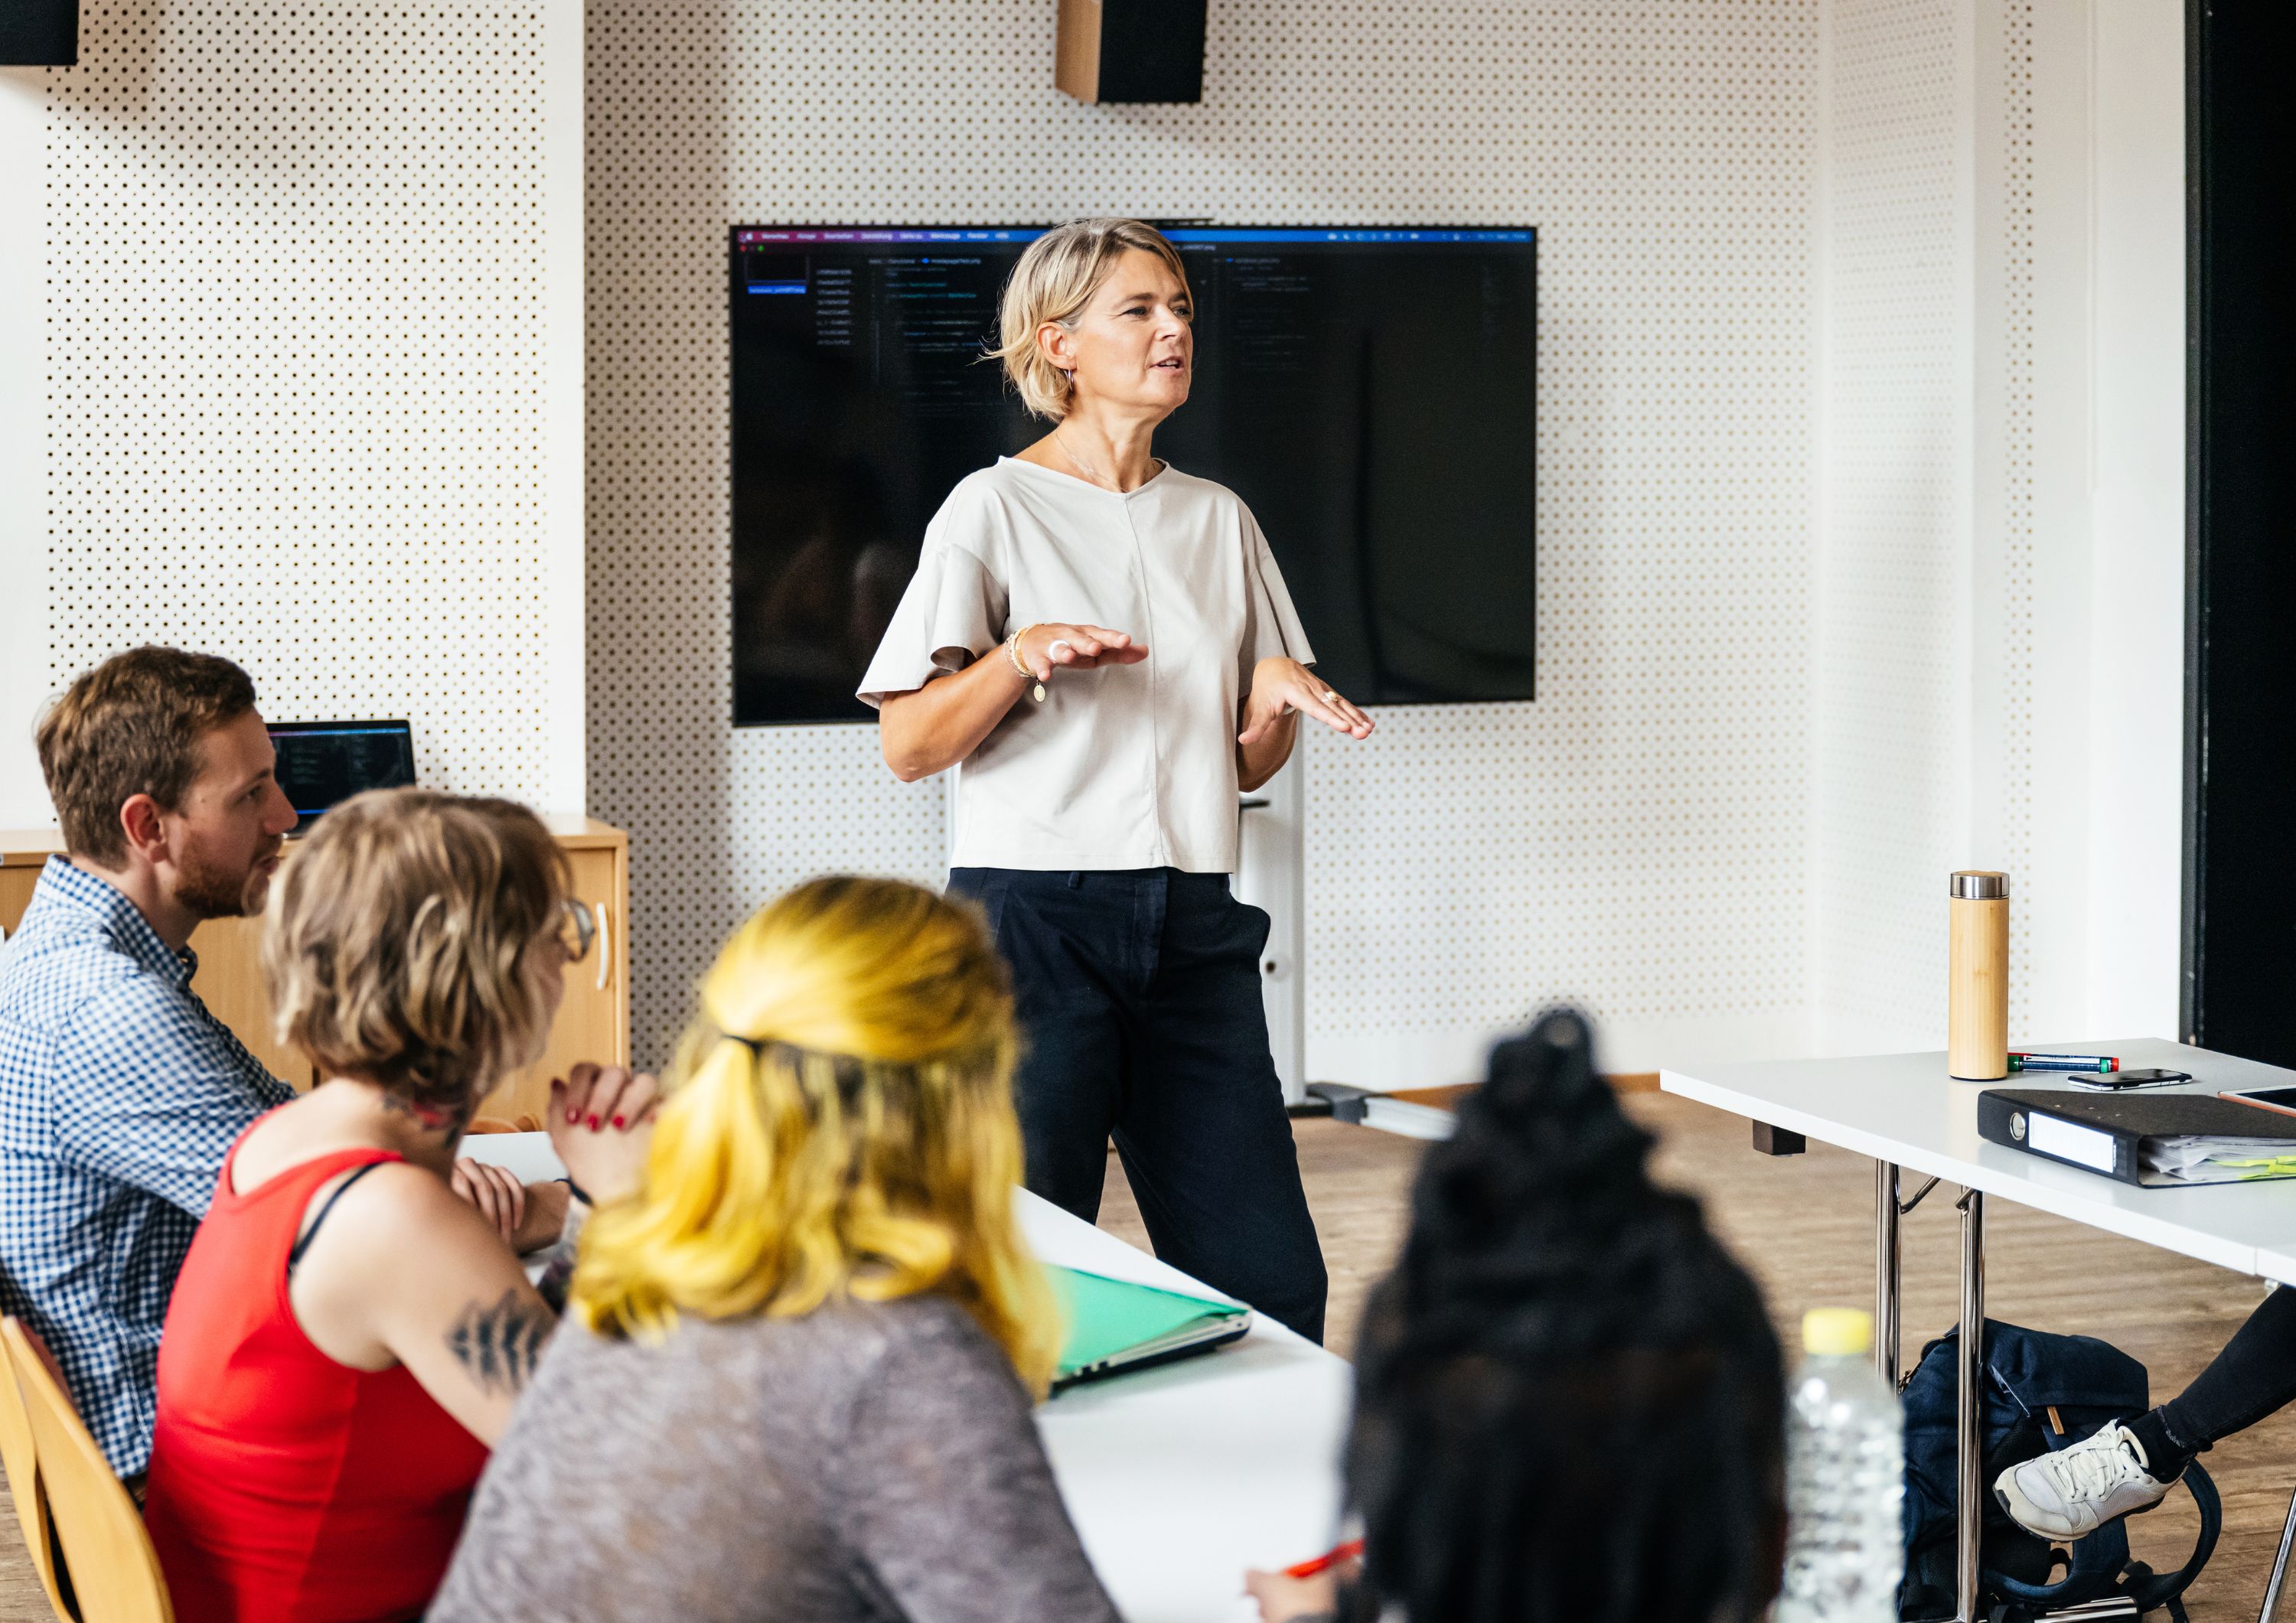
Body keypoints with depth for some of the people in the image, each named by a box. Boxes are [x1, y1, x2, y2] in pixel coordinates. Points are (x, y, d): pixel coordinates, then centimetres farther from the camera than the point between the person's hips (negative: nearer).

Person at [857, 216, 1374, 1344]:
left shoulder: (1219, 520, 16)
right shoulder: (994, 509, 2)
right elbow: (907, 747, -4)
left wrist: (1277, 700, -1)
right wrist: (1018, 658, -19)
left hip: (1193, 922, 4)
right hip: (1033, 915, -4)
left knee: (1272, 1285, -1)